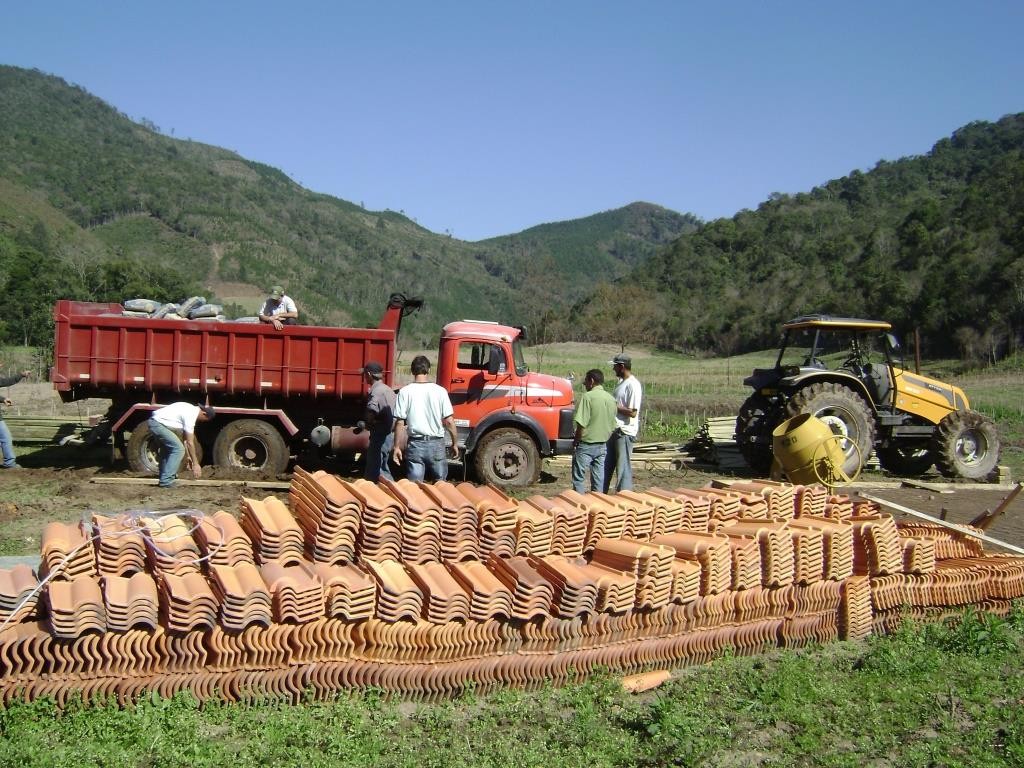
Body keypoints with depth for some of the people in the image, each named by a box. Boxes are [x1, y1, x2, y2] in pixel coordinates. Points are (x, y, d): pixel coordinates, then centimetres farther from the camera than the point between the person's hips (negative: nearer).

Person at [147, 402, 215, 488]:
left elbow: (184, 436, 19)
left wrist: (187, 456, 22)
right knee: (178, 449, -11)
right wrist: (195, 464, -9)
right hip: (158, 424, -11)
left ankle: (164, 479, 26)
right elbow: (190, 443, -14)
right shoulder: (191, 416, -17)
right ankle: (166, 481, -10)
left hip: (154, 421, 11)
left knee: (167, 449, 23)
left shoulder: (190, 410, 12)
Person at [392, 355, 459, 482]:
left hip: (415, 444, 0)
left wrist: (397, 447, 2)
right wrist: (455, 443, 7)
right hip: (436, 443, 1)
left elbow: (400, 423, -6)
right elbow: (449, 421, -4)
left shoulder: (405, 392, -5)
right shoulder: (440, 391, -4)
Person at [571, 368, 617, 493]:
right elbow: (612, 426, 11)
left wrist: (575, 442, -6)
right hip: (603, 446, 6)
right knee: (599, 479, 11)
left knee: (579, 478, 4)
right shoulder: (611, 399, 6)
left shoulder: (588, 397, -14)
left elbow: (581, 424, -18)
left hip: (586, 445, -6)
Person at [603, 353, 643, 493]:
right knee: (606, 465, 15)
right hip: (614, 430, 10)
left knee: (623, 468, -2)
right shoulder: (622, 382, 13)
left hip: (625, 432, -10)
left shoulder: (633, 385, -17)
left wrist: (613, 406, -15)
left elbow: (633, 412, -21)